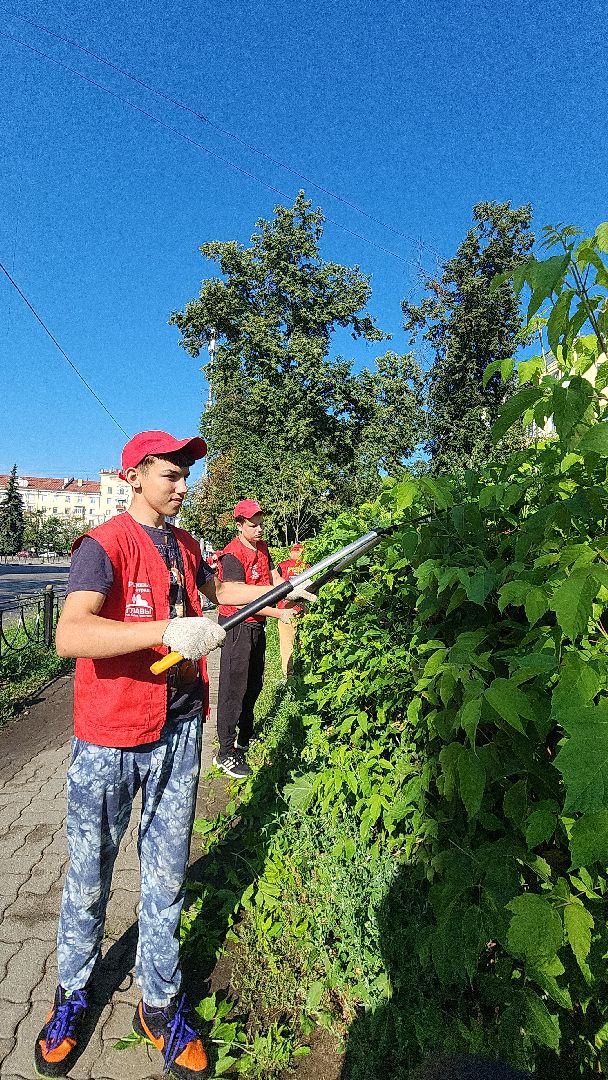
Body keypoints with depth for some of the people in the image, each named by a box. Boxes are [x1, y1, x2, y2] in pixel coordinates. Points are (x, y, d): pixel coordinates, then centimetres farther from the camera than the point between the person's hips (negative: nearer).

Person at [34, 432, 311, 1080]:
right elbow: (69, 636, -30)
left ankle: (159, 1003, 36)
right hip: (109, 742, -5)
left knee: (166, 877, 15)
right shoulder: (104, 544, -14)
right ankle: (72, 994, 41)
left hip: (177, 734, 5)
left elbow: (218, 590, 28)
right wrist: (169, 629, -38)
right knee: (89, 877, 14)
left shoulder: (183, 545, 8)